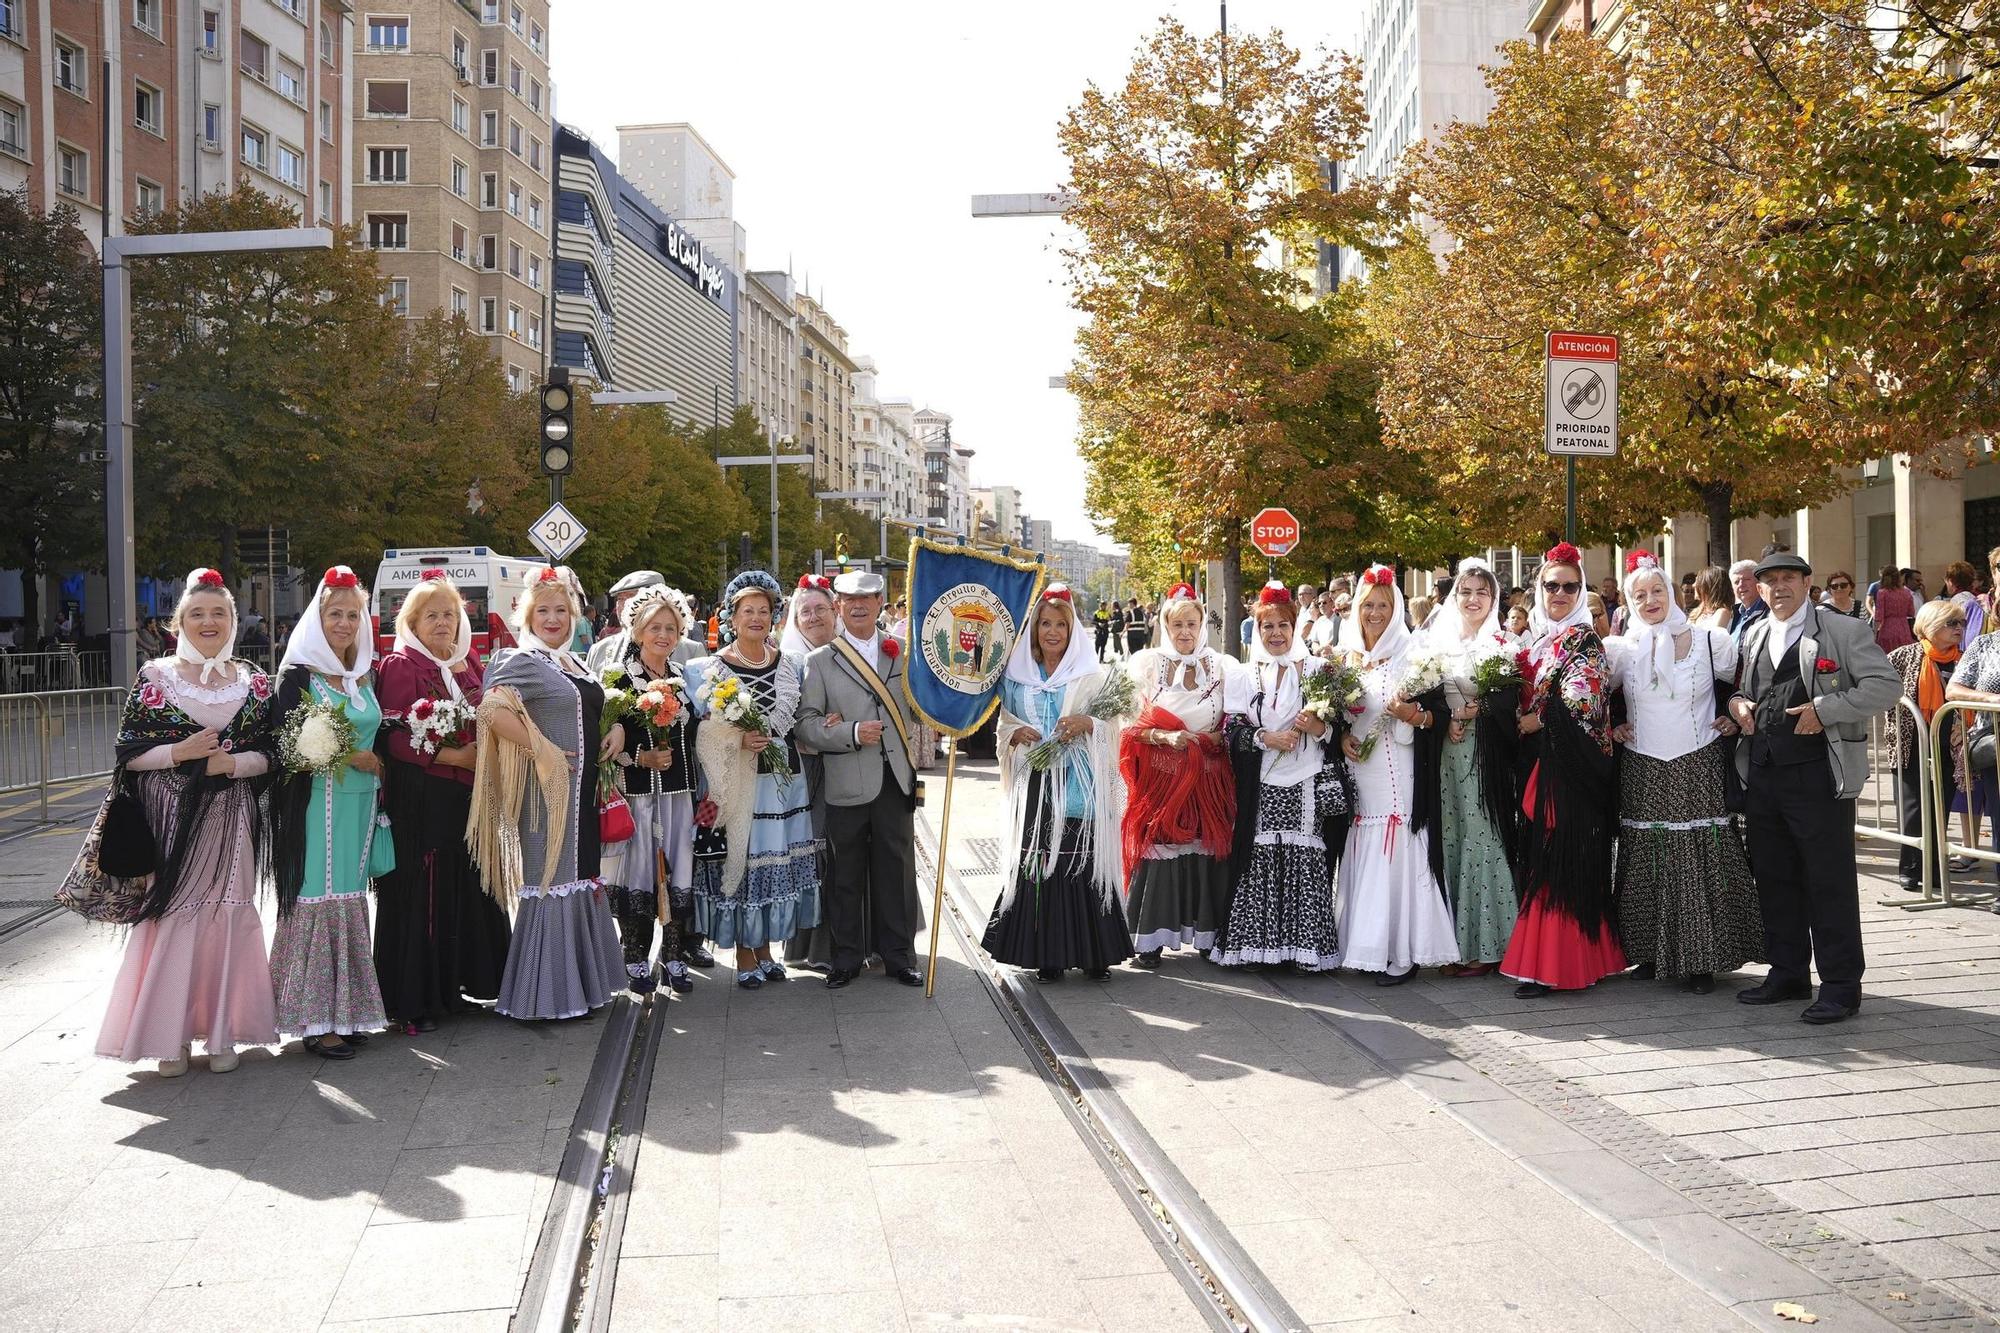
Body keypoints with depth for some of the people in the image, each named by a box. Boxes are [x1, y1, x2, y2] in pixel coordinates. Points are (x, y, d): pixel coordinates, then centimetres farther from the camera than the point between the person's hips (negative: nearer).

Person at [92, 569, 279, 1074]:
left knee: (226, 916, 3)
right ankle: (171, 1034, 8)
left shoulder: (254, 682, 7)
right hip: (169, 818, -1)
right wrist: (181, 751, -14)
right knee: (170, 915, -3)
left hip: (230, 820, 1)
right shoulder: (154, 678, 3)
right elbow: (129, 752, 1)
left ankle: (222, 1031, 13)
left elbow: (270, 753, 6)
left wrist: (231, 762, -12)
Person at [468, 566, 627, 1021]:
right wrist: (543, 751, -21)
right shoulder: (520, 661, -8)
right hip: (547, 788, -8)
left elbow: (595, 713, 28)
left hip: (583, 791, 8)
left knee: (580, 876, 13)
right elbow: (493, 710, -23)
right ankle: (546, 994, 5)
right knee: (551, 878, -4)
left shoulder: (576, 664, 16)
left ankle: (579, 981, 25)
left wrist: (617, 728, 5)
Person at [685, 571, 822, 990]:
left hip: (783, 777, 3)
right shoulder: (710, 668, 0)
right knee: (738, 858, -2)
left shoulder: (791, 665, 10)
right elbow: (704, 730, -4)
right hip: (735, 780, -3)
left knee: (777, 859, 7)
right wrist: (741, 739, -18)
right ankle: (744, 955, 9)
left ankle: (764, 948, 21)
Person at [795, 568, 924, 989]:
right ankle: (847, 958, 18)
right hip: (846, 784, -2)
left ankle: (899, 956, 18)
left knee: (897, 870, 7)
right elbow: (805, 724, -4)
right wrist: (852, 733, -16)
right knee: (846, 874, 6)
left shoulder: (903, 653, 11)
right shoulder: (820, 661, 4)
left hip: (895, 780, 2)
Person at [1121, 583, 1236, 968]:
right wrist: (1165, 738, -15)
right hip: (1161, 775, -1)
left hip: (1208, 778, 2)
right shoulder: (1148, 665, 4)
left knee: (1205, 850, 1)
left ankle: (1206, 932, 12)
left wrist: (1213, 739, -10)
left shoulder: (1219, 667, 8)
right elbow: (1135, 725, 2)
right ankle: (1151, 938, 2)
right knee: (1158, 850, -5)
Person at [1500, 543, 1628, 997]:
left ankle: (1553, 964, -4)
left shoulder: (1584, 641, -7)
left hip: (1572, 763, -7)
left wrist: (1536, 721, -6)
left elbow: (1580, 703, -16)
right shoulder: (1534, 636, 14)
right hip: (1538, 760, 7)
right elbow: (1523, 698, 21)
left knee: (1562, 858, -7)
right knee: (1540, 856, 9)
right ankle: (1543, 956, 16)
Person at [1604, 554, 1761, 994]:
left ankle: (1701, 959, 8)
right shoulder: (1622, 648, 4)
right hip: (1642, 773, 2)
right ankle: (1652, 953, 16)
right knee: (1646, 865, 5)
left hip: (1698, 771, -2)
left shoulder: (1711, 642, -1)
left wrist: (1734, 720, -3)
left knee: (1701, 864, -2)